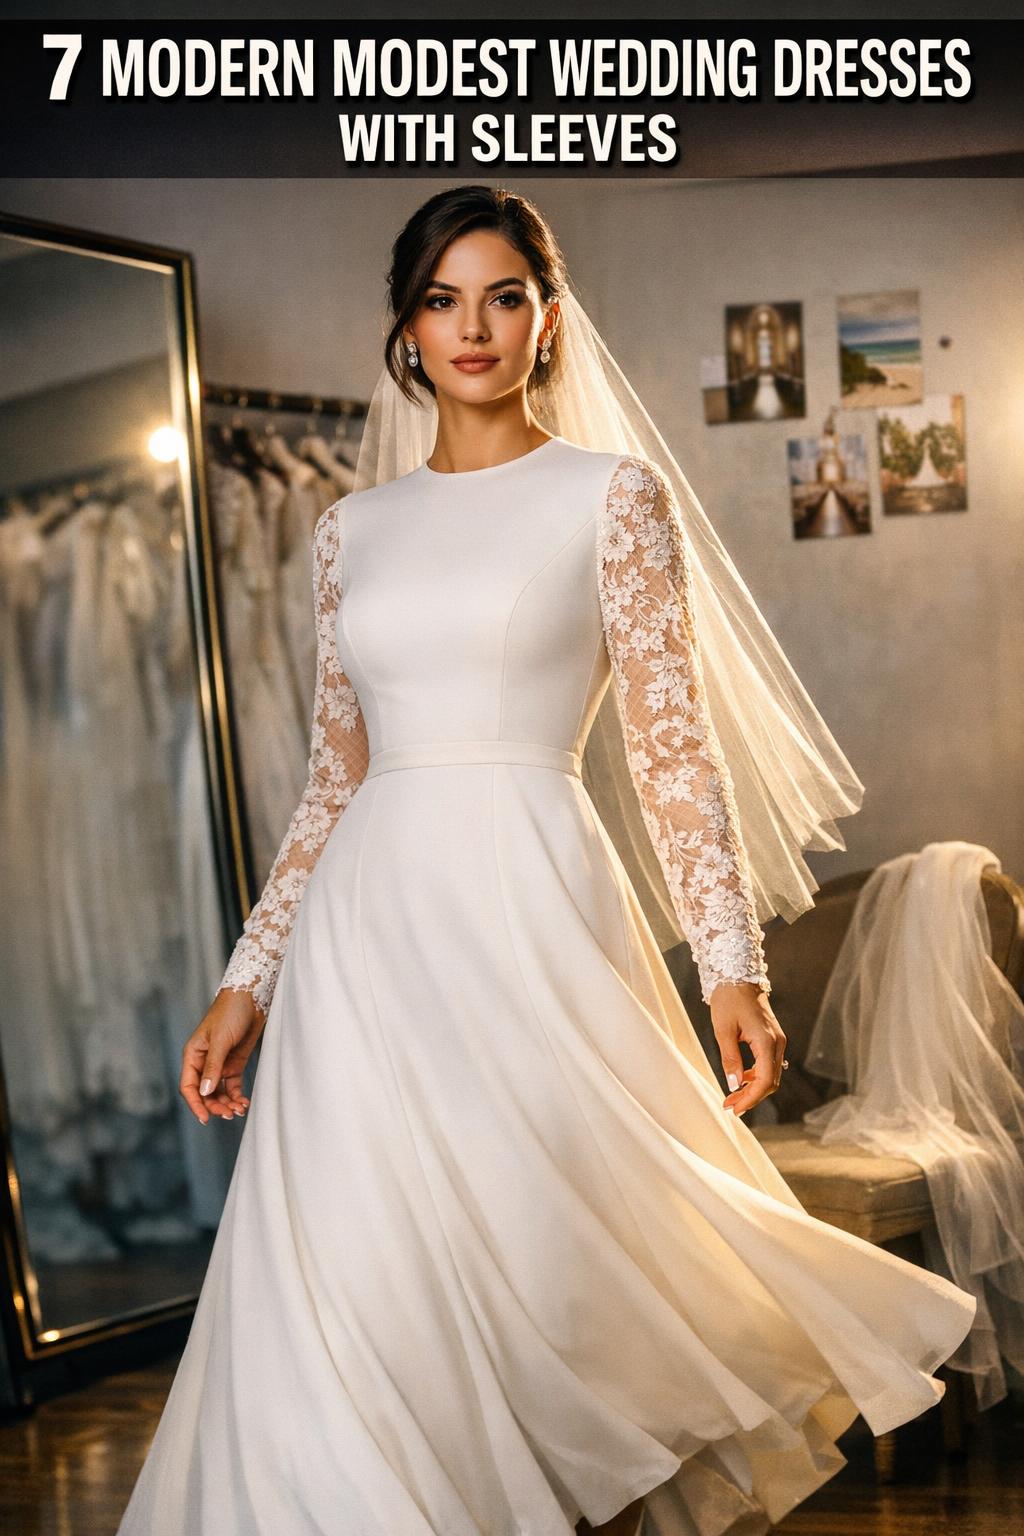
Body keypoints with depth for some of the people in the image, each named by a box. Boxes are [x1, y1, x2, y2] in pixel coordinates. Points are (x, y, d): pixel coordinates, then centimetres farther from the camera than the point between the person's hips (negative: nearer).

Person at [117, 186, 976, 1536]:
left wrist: (733, 963, -11)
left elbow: (674, 745, -2)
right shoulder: (355, 529, 15)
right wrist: (247, 980, 13)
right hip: (367, 930, 4)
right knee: (351, 1305, 1)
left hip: (528, 915, -4)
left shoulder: (614, 496, 4)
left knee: (533, 1282, -2)